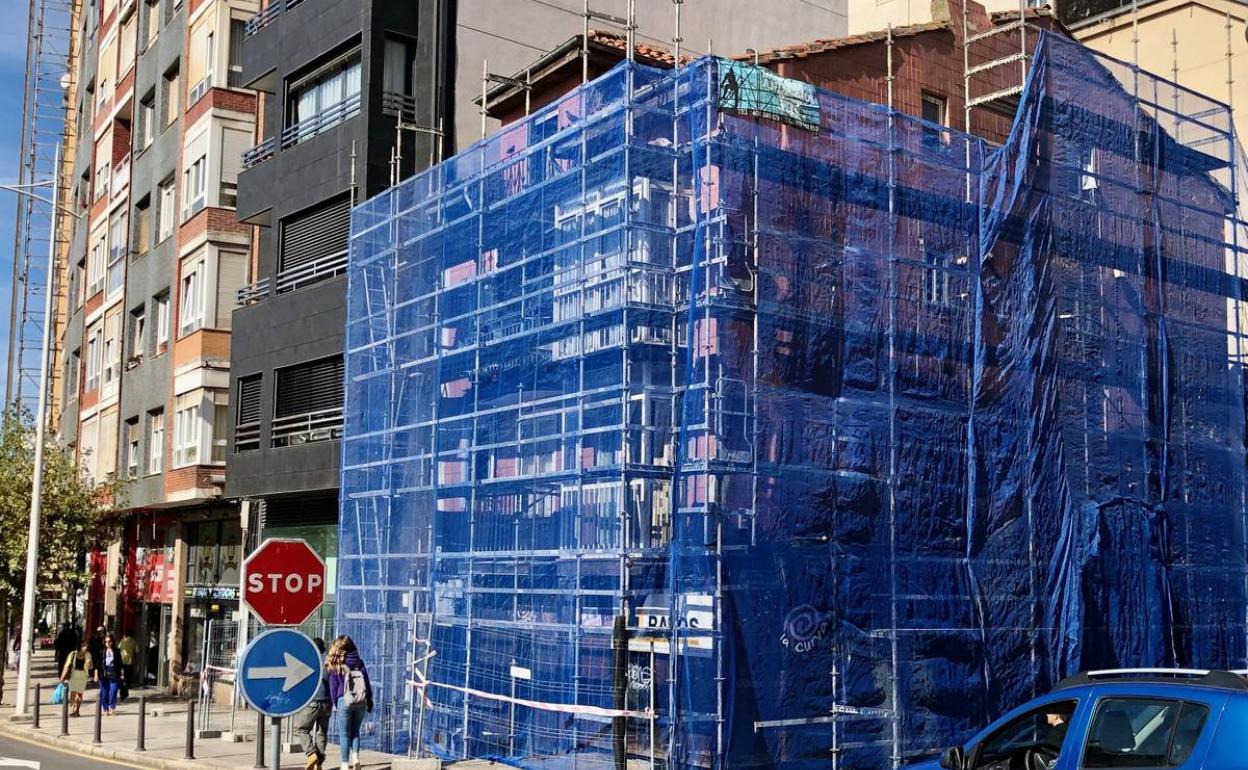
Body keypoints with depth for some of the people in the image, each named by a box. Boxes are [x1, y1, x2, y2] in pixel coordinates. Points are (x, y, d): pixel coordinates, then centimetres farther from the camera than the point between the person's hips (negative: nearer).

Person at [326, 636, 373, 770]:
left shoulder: (335, 664, -1)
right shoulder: (359, 662, 6)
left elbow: (333, 685, 0)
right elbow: (366, 681, 6)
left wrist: (335, 703, 10)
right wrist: (369, 700, 13)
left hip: (344, 701, -3)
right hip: (361, 701, 3)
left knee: (344, 734, 5)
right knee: (355, 731, 16)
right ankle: (355, 757, 0)